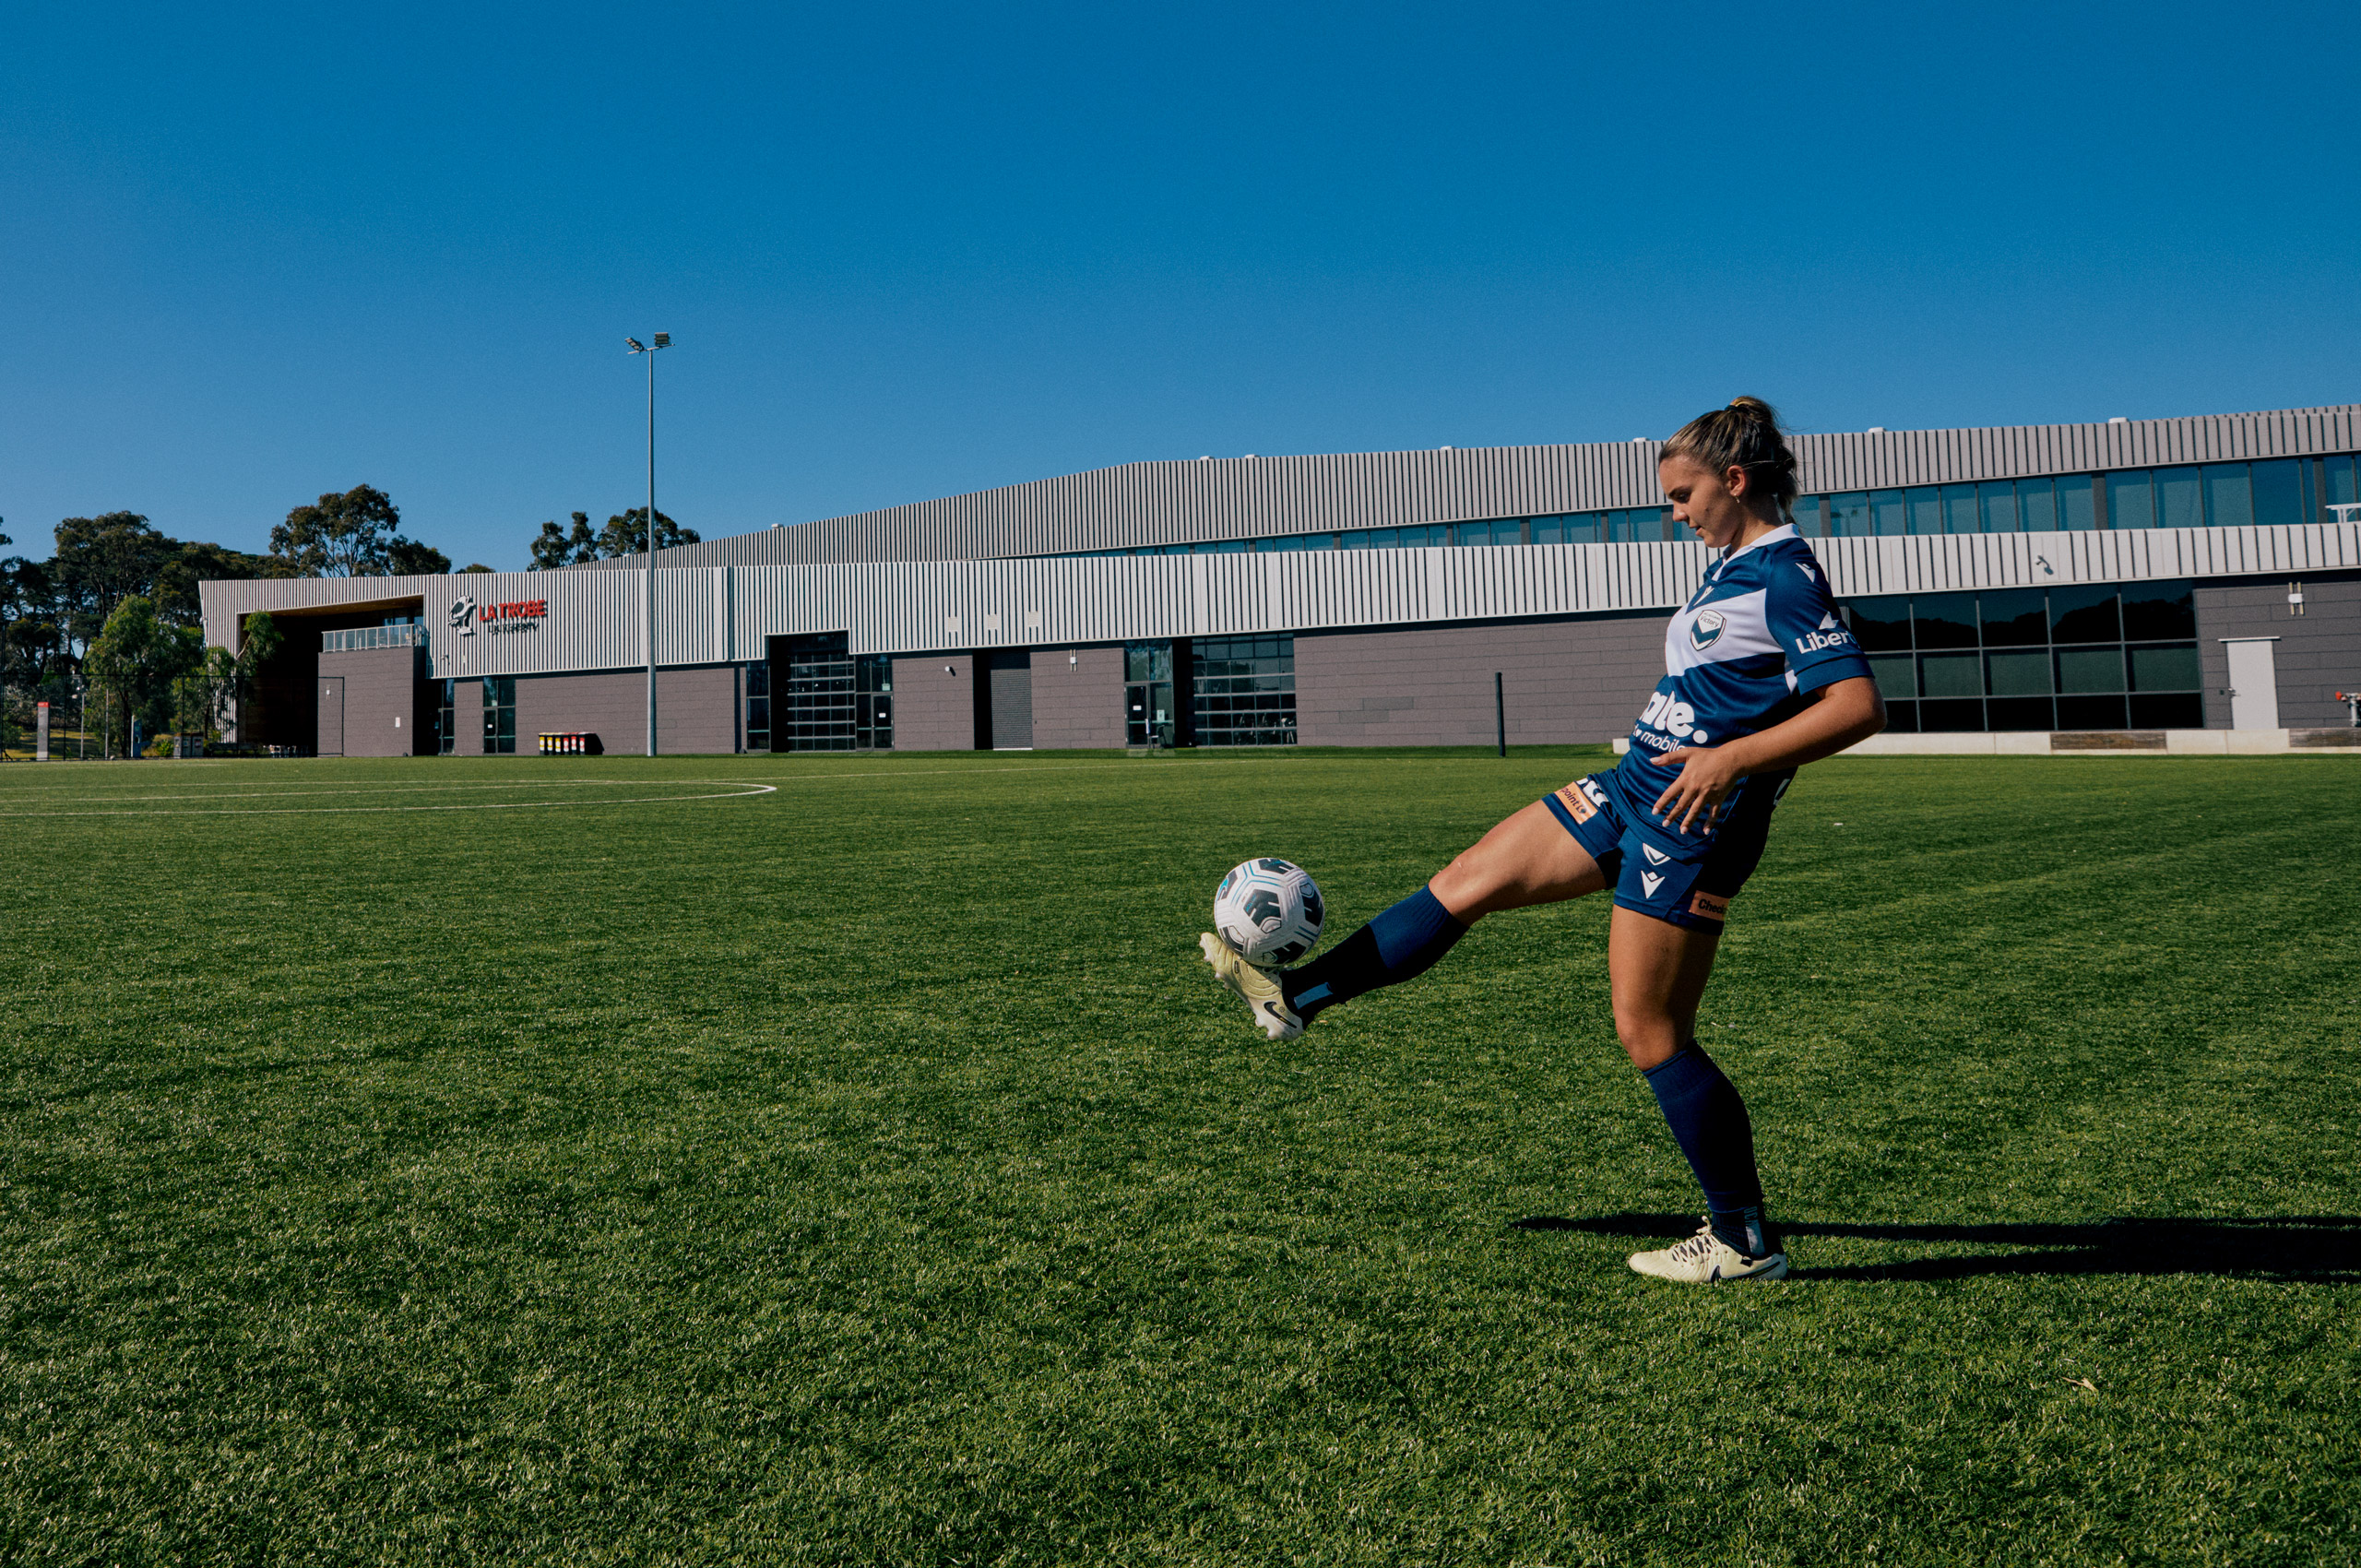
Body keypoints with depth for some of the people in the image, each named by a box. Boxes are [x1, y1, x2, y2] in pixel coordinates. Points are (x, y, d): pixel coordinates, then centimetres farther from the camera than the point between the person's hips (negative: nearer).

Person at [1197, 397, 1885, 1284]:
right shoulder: (1737, 567, 13)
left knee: (1650, 1036, -3)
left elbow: (1860, 706, -23)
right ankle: (1296, 995, 17)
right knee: (1468, 880, 9)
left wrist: (1733, 759, -28)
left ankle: (1745, 1244, 12)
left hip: (1688, 819, -10)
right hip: (1634, 787, 10)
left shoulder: (1784, 578, -15)